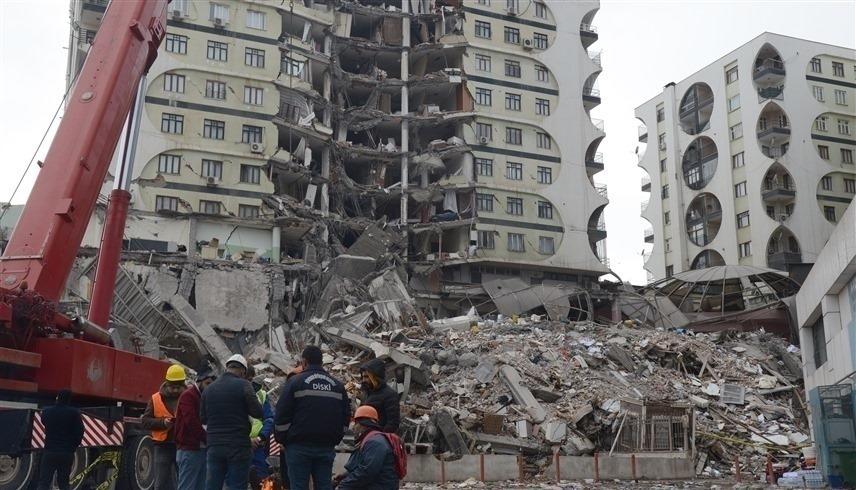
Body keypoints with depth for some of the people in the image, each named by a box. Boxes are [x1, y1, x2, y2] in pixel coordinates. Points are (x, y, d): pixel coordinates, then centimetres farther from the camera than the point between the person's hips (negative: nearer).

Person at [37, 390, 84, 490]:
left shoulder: (47, 411, 2)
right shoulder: (74, 413, -4)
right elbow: (79, 433, -6)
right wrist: (72, 447, 6)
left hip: (50, 451, 0)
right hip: (67, 453, 0)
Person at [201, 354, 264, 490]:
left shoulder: (209, 388, 7)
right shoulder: (243, 385, -8)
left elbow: (203, 418, 14)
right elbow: (258, 412, -11)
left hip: (214, 446, 4)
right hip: (238, 446, -4)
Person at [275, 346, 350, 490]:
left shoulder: (295, 382, -4)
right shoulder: (337, 385, 11)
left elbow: (281, 416, -5)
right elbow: (346, 417, 13)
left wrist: (282, 440, 6)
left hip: (299, 447, -4)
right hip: (327, 448, 4)